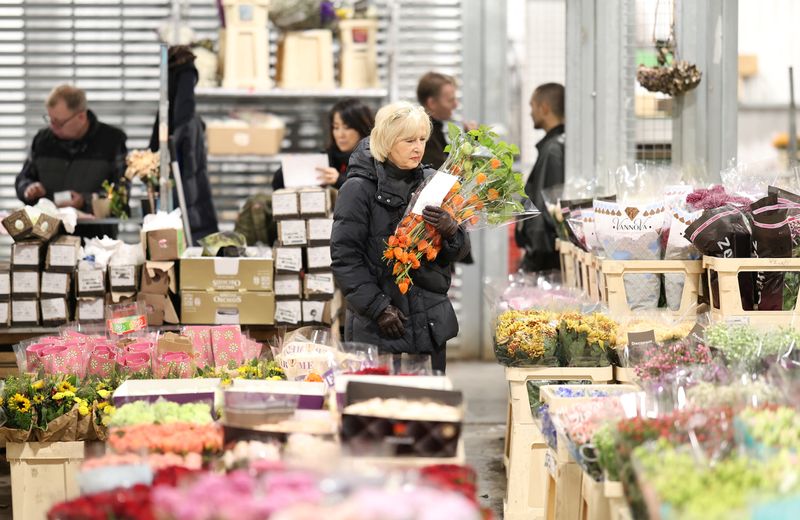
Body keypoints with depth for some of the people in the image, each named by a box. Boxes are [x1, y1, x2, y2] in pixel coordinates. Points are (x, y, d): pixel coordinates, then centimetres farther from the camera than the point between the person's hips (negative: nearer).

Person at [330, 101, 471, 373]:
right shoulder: (359, 188, -7)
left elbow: (460, 250, 6)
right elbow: (344, 257, -9)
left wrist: (450, 230, -17)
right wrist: (378, 307, -15)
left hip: (430, 322, 5)